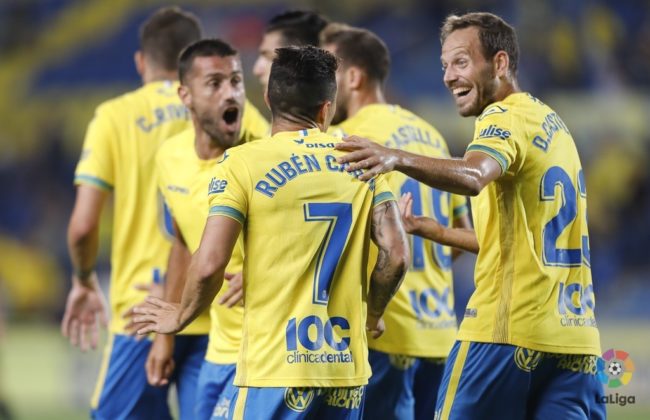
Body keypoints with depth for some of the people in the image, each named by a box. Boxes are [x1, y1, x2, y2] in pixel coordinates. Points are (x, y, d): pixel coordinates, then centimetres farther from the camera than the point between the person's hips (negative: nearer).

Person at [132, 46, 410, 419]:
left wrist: (181, 318, 8)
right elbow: (396, 255, 1)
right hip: (347, 368, 4)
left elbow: (210, 264, -11)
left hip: (276, 371, -4)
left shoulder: (243, 163, -4)